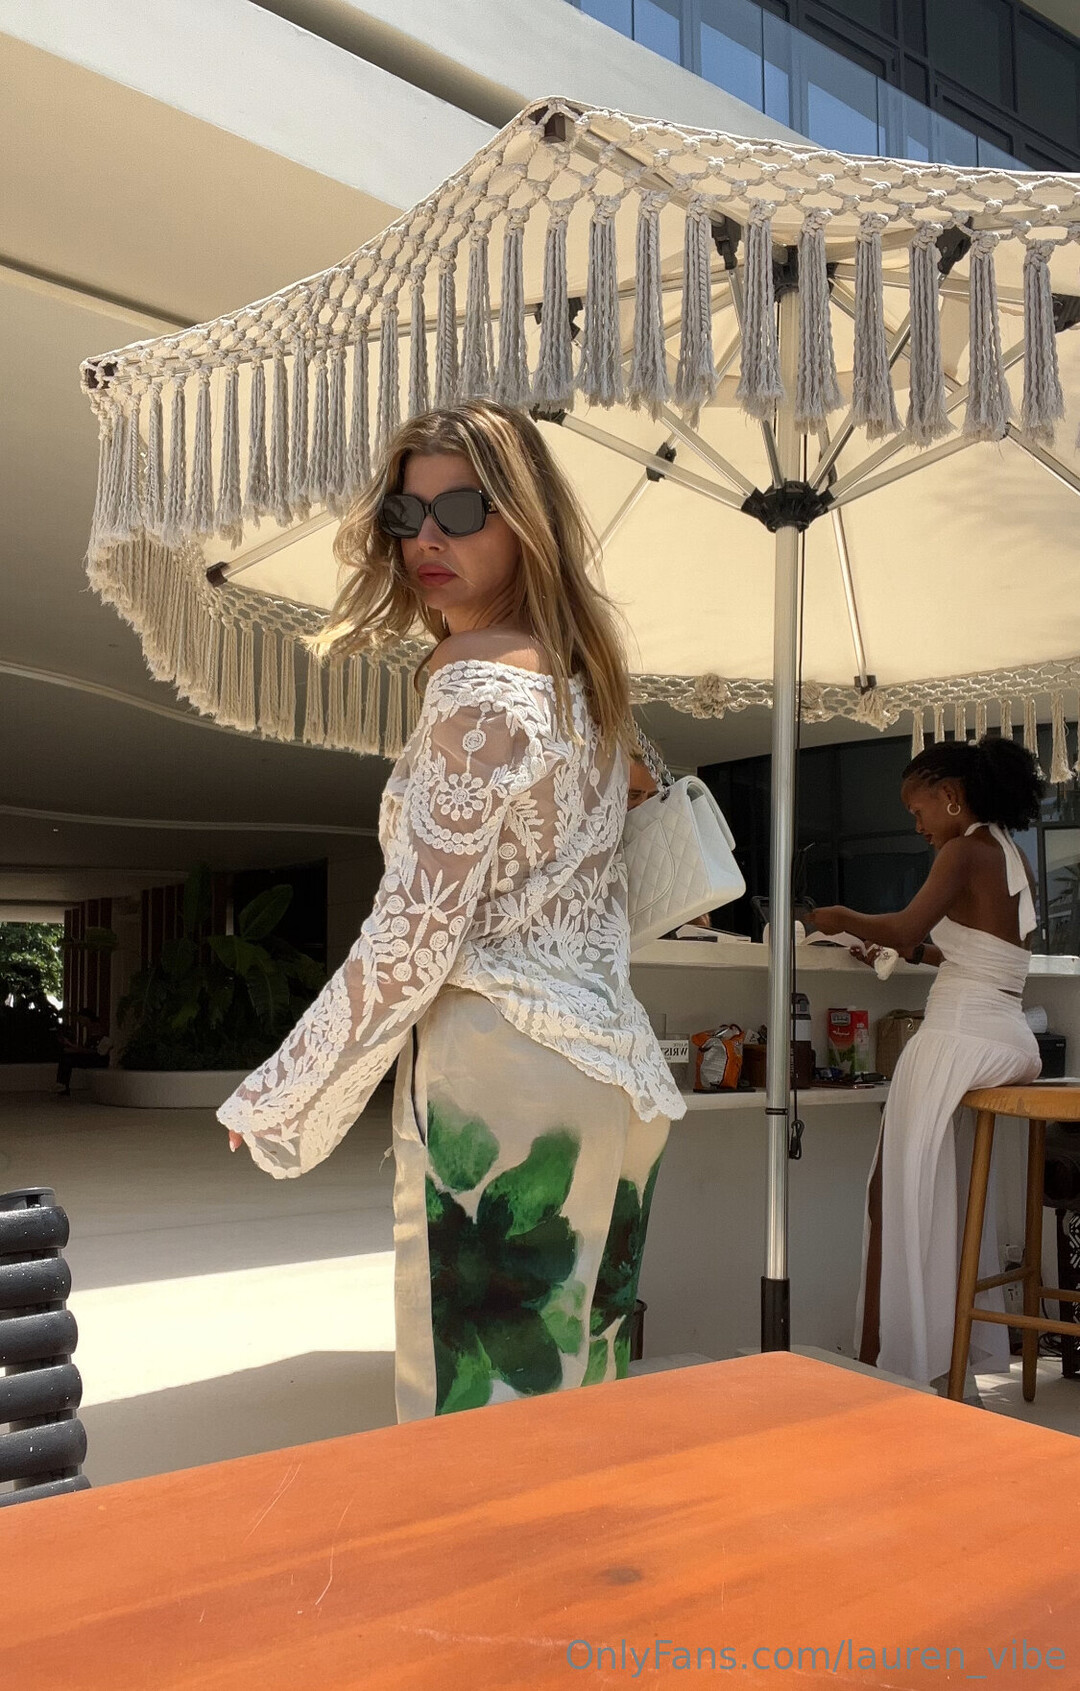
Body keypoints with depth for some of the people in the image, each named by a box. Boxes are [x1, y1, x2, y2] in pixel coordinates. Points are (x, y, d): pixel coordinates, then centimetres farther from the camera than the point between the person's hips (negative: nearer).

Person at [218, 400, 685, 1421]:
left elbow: (411, 937, -16)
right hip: (608, 1070, 10)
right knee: (573, 1392, 17)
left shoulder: (479, 683, -13)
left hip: (500, 1078, -9)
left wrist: (275, 1100, -7)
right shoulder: (580, 679, 14)